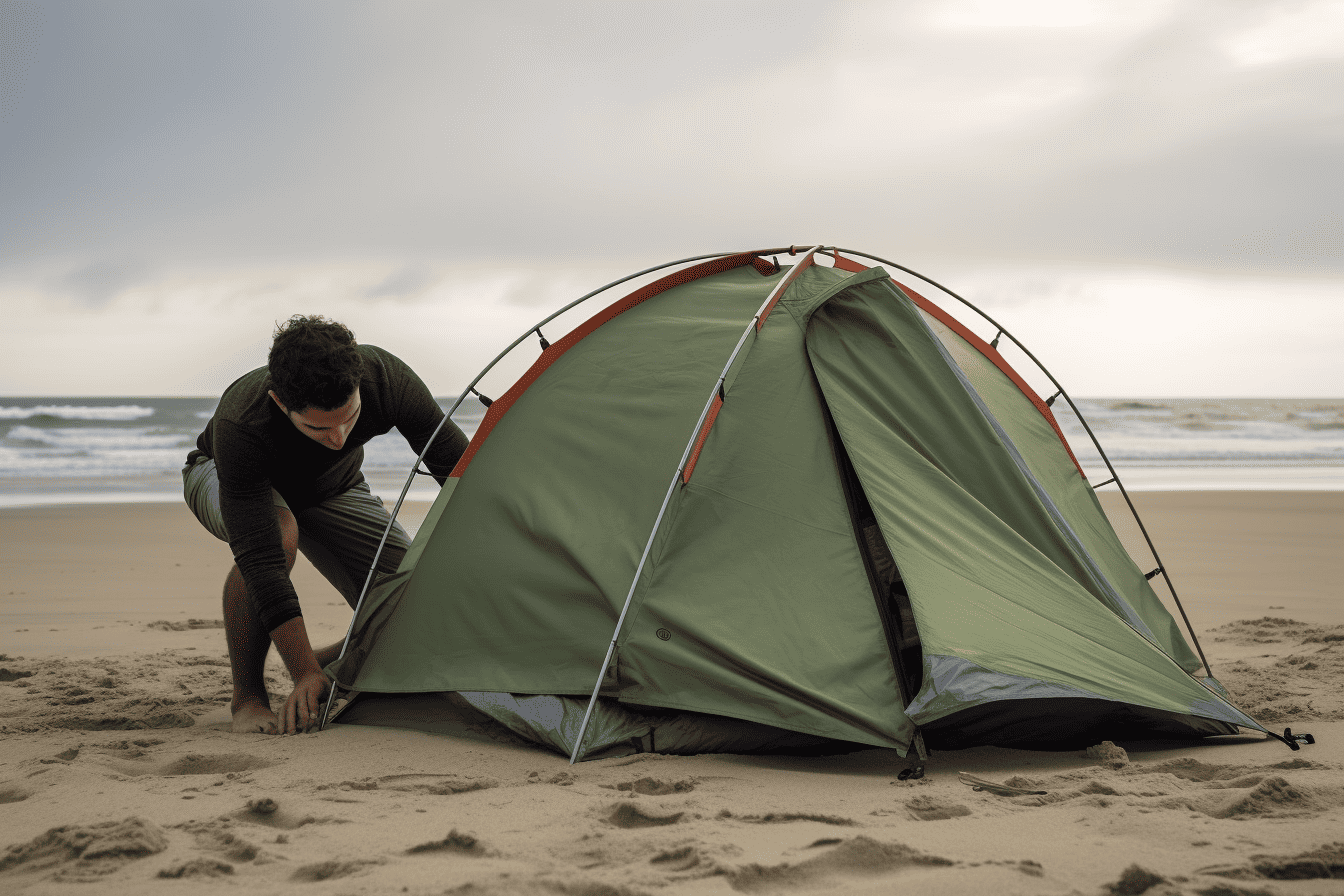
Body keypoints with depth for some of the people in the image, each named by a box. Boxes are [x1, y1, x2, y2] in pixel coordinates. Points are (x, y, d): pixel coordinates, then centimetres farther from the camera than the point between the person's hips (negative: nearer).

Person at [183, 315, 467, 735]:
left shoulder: (386, 378, -37)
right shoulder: (239, 426, -45)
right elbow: (261, 559, -45)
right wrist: (308, 673, -47)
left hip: (329, 487, 4)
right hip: (223, 477, -3)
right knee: (279, 534, -41)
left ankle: (332, 665, 17)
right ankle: (248, 698, -22)